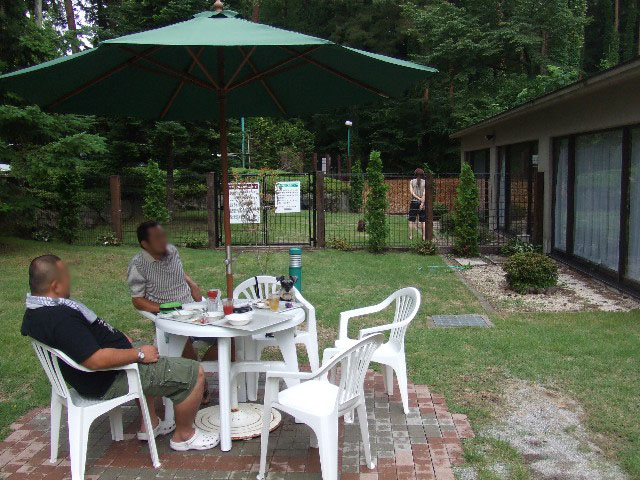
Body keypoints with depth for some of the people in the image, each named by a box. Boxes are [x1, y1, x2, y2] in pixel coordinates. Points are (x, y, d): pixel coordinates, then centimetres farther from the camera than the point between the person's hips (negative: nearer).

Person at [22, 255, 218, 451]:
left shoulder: (35, 312, 3)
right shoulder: (62, 319, -32)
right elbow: (97, 360, -35)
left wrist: (118, 337, 9)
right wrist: (139, 353, -22)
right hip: (108, 384, -11)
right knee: (194, 373, -8)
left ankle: (149, 424, 35)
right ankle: (184, 435, 13)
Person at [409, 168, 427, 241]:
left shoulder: (412, 181, 3)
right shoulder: (425, 182, 0)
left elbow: (412, 192, -8)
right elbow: (424, 194, -8)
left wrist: (418, 198, -9)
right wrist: (422, 203, -12)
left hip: (414, 202, 0)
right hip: (422, 202, 0)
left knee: (411, 220, 7)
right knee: (423, 221, 4)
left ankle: (411, 236, 6)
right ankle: (424, 236, 1)